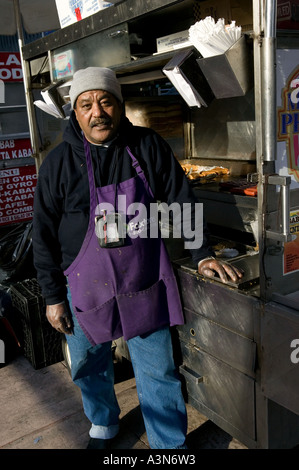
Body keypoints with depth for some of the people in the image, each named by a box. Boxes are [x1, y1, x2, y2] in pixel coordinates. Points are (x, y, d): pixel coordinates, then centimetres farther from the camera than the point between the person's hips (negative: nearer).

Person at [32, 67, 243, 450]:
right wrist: (53, 296, -2)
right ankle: (103, 425, 48)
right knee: (90, 366, 19)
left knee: (158, 372, 8)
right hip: (85, 286, 1)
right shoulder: (59, 162, -6)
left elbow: (181, 201, 4)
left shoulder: (149, 146, -3)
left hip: (144, 283, 0)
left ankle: (171, 446, 30)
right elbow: (44, 235, -2)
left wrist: (202, 253, -2)